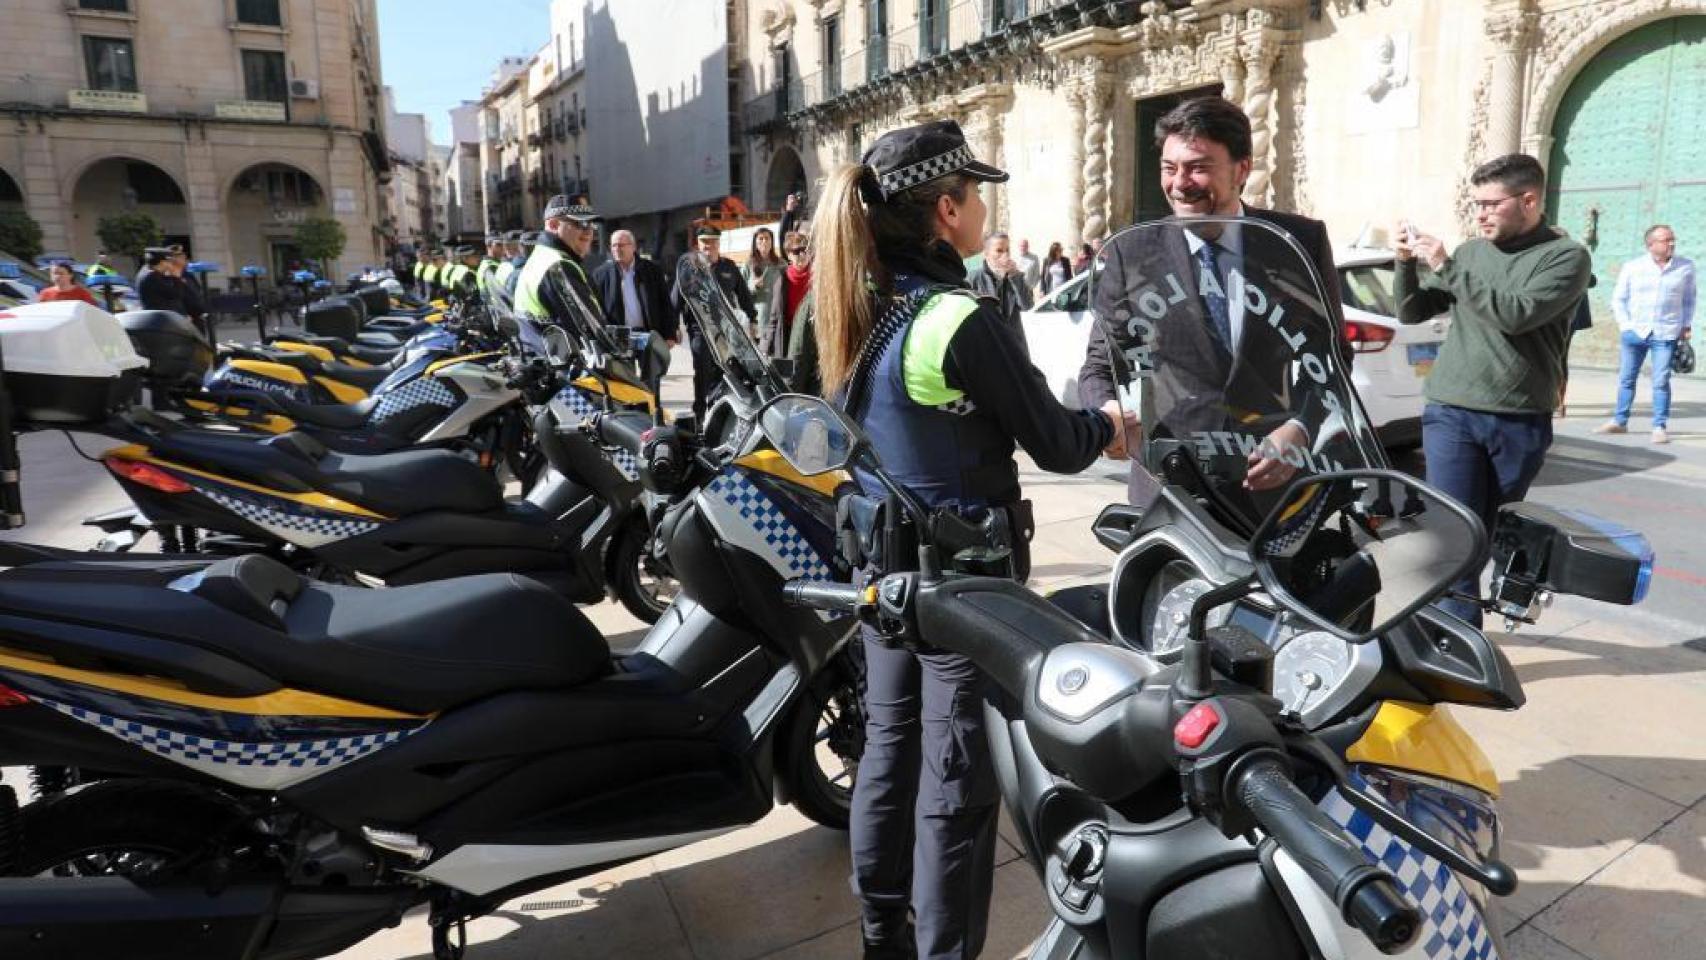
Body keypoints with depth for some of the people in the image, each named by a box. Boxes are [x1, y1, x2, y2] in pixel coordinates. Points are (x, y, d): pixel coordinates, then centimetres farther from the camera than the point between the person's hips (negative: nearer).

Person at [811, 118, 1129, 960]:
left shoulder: (854, 310, 2)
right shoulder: (965, 320, -21)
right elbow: (1054, 444, -13)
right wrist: (1109, 425, 7)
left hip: (882, 560, 8)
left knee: (889, 742, 19)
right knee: (958, 769, 6)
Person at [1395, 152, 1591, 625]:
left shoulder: (1566, 256, -2)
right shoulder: (1469, 251, 8)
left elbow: (1515, 314, -18)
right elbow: (1412, 312, 12)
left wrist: (1445, 267, -17)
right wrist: (1406, 264, -5)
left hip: (1521, 422, -1)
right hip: (1451, 414, 1)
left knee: (1496, 533, 12)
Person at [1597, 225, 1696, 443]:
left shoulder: (1686, 267, 2)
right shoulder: (1632, 267, -1)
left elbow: (1689, 299, 12)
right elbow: (1618, 299, 5)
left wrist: (1687, 325, 5)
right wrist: (1625, 324, -3)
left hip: (1666, 334, -1)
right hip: (1635, 332, 1)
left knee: (1661, 382, -4)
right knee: (1626, 379, 10)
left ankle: (1660, 427, 3)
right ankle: (1619, 421, 21)